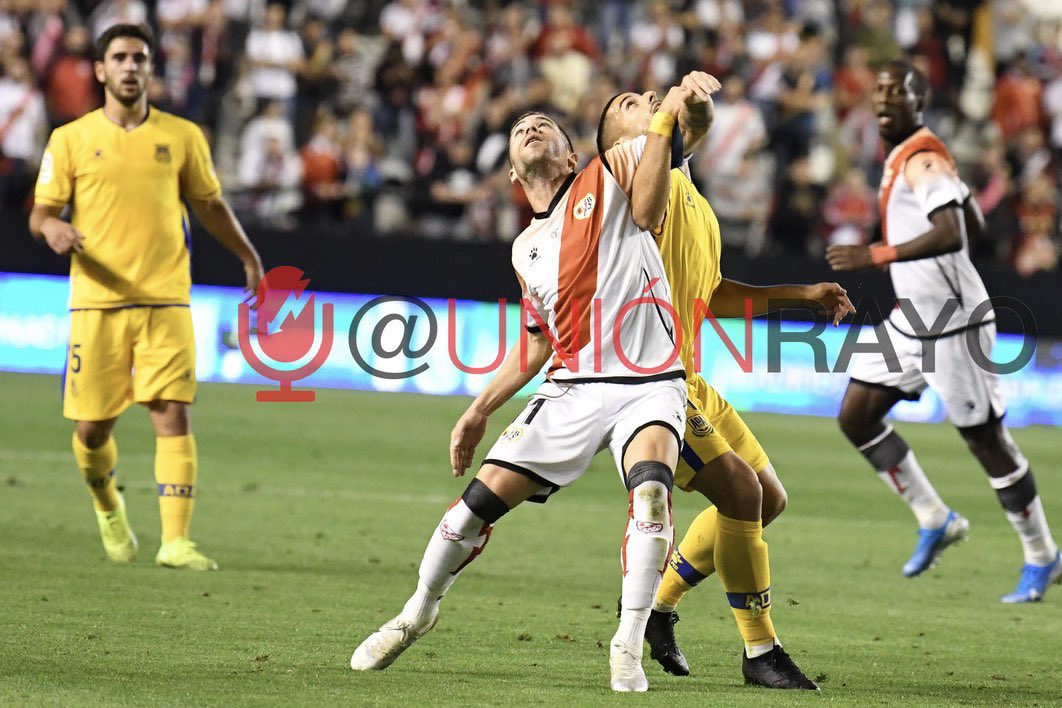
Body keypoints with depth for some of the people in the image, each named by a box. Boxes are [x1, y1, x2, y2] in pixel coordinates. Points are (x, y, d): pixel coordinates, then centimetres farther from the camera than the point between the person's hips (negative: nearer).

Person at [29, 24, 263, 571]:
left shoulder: (182, 137, 8)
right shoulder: (71, 140, 5)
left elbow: (209, 206, 20)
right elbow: (40, 214, 4)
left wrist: (247, 255, 20)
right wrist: (52, 227, -18)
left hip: (165, 300, 0)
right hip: (96, 303, 0)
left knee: (173, 415, -12)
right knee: (92, 427, 2)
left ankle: (175, 541, -13)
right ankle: (108, 506, 34)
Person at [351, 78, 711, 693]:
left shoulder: (610, 175, 3)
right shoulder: (527, 249, 16)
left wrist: (678, 108, -36)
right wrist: (482, 409, 19)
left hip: (650, 384, -4)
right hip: (573, 387, 4)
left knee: (651, 485, -31)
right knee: (485, 495, -3)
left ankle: (629, 645, -21)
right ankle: (419, 612, 22)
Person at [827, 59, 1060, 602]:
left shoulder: (923, 161, -17)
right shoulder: (901, 157, 13)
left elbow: (952, 234, -33)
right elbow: (974, 224, 22)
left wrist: (879, 256, -36)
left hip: (952, 322, -10)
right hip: (910, 318, 10)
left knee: (986, 437, -2)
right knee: (855, 416, 6)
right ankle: (935, 520, 16)